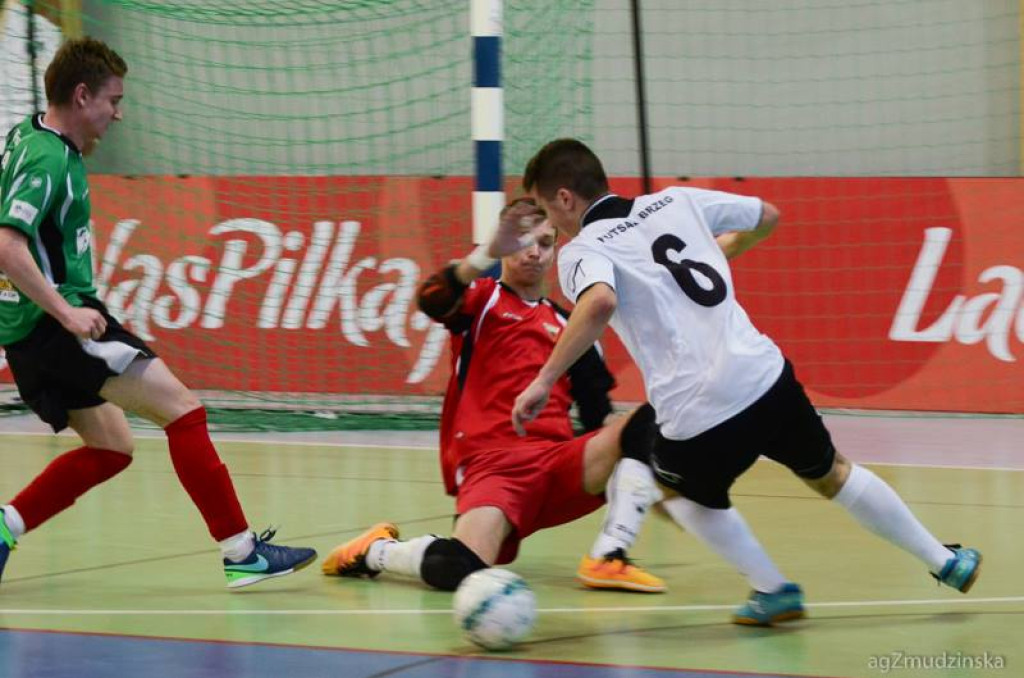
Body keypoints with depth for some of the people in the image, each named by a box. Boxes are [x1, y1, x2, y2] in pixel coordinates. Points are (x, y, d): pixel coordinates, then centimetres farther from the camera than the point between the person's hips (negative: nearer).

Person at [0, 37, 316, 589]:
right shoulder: (47, 159, -17)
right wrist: (66, 312, -28)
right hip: (51, 320, -11)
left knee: (110, 446, 16)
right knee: (181, 408, -12)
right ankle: (241, 552, -13)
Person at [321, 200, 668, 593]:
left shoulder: (566, 325, 23)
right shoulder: (482, 298, 10)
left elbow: (599, 415, 22)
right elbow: (432, 301, -15)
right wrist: (491, 252, -31)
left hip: (557, 459, 5)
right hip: (491, 461, -5)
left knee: (646, 427, -21)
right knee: (458, 570, -31)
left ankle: (608, 558, -24)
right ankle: (377, 550, 3)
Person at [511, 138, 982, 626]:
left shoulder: (581, 251, -2)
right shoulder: (676, 201, 14)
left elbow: (600, 303, -26)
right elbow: (767, 216, 26)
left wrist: (545, 380, -23)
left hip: (698, 417, -5)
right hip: (767, 377, 5)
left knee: (691, 493, 30)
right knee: (832, 475, 29)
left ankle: (773, 590, 25)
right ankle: (946, 562, 39)